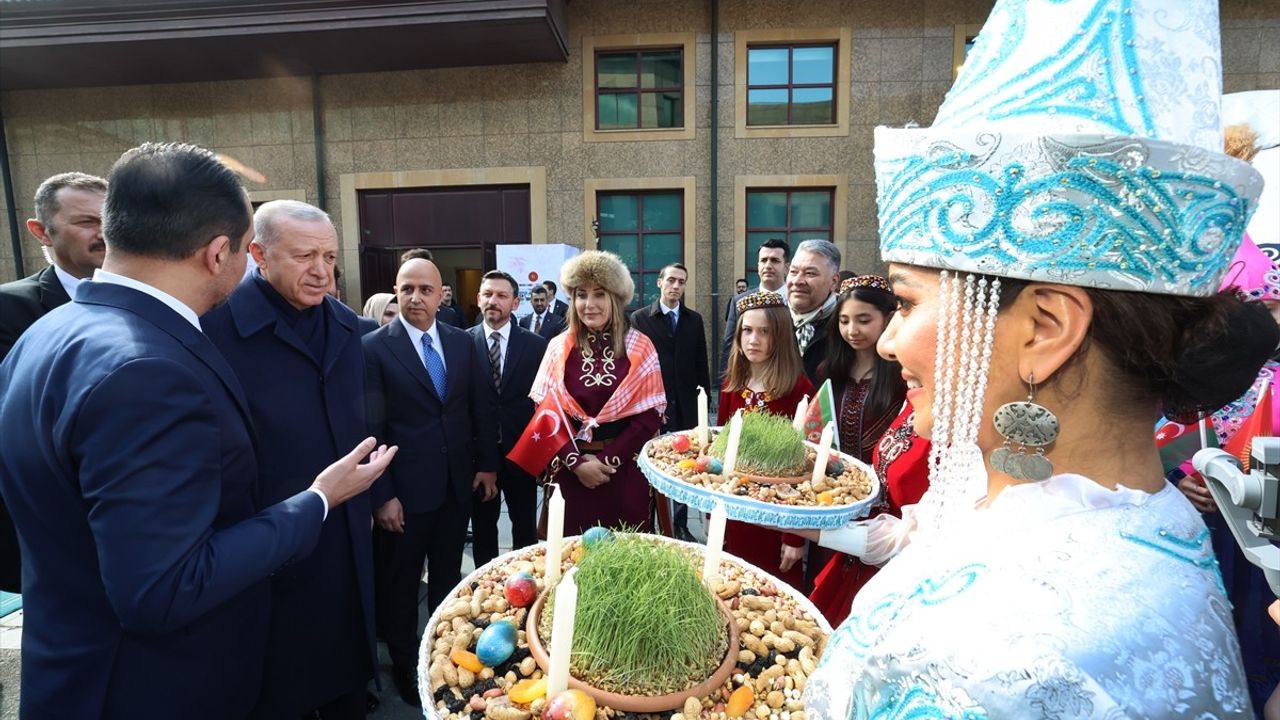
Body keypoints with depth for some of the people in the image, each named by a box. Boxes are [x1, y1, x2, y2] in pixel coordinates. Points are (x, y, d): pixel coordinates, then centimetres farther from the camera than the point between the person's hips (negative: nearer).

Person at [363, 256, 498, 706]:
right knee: (399, 585, 14)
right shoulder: (374, 347, -10)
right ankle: (405, 667, 36)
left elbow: (483, 408, 8)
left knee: (449, 579, 19)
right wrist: (381, 495, -13)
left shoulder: (462, 342, 3)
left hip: (459, 483, 4)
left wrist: (487, 465, 5)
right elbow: (371, 427, -12)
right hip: (405, 488, -3)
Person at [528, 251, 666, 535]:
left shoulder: (639, 347, -2)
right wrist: (576, 461, -12)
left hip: (625, 468, 0)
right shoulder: (559, 347, 1)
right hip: (572, 471, 1)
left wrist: (609, 459, -12)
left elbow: (651, 414, -5)